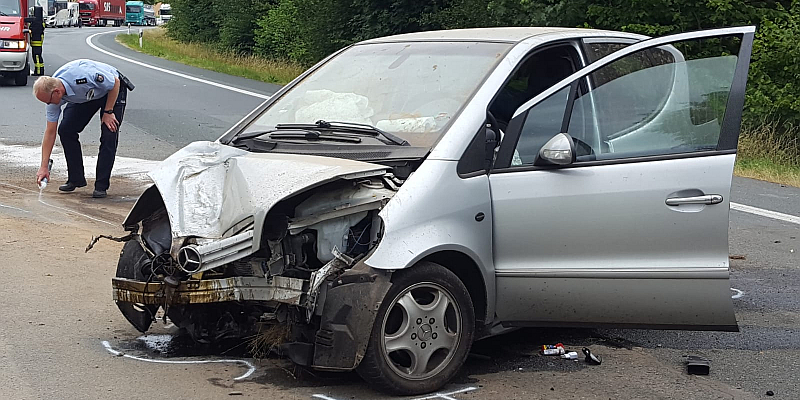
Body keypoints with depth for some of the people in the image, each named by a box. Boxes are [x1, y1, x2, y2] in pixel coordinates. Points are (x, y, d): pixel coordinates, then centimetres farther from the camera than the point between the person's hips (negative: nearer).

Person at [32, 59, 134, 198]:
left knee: (109, 136, -17)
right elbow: (50, 132, -13)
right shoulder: (51, 93, -21)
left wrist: (108, 112, -20)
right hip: (85, 97, 6)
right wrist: (44, 167, -14)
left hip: (112, 90, -6)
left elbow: (115, 83, -25)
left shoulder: (83, 75, -42)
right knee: (65, 130, -7)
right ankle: (76, 179, 6)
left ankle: (101, 185, -9)